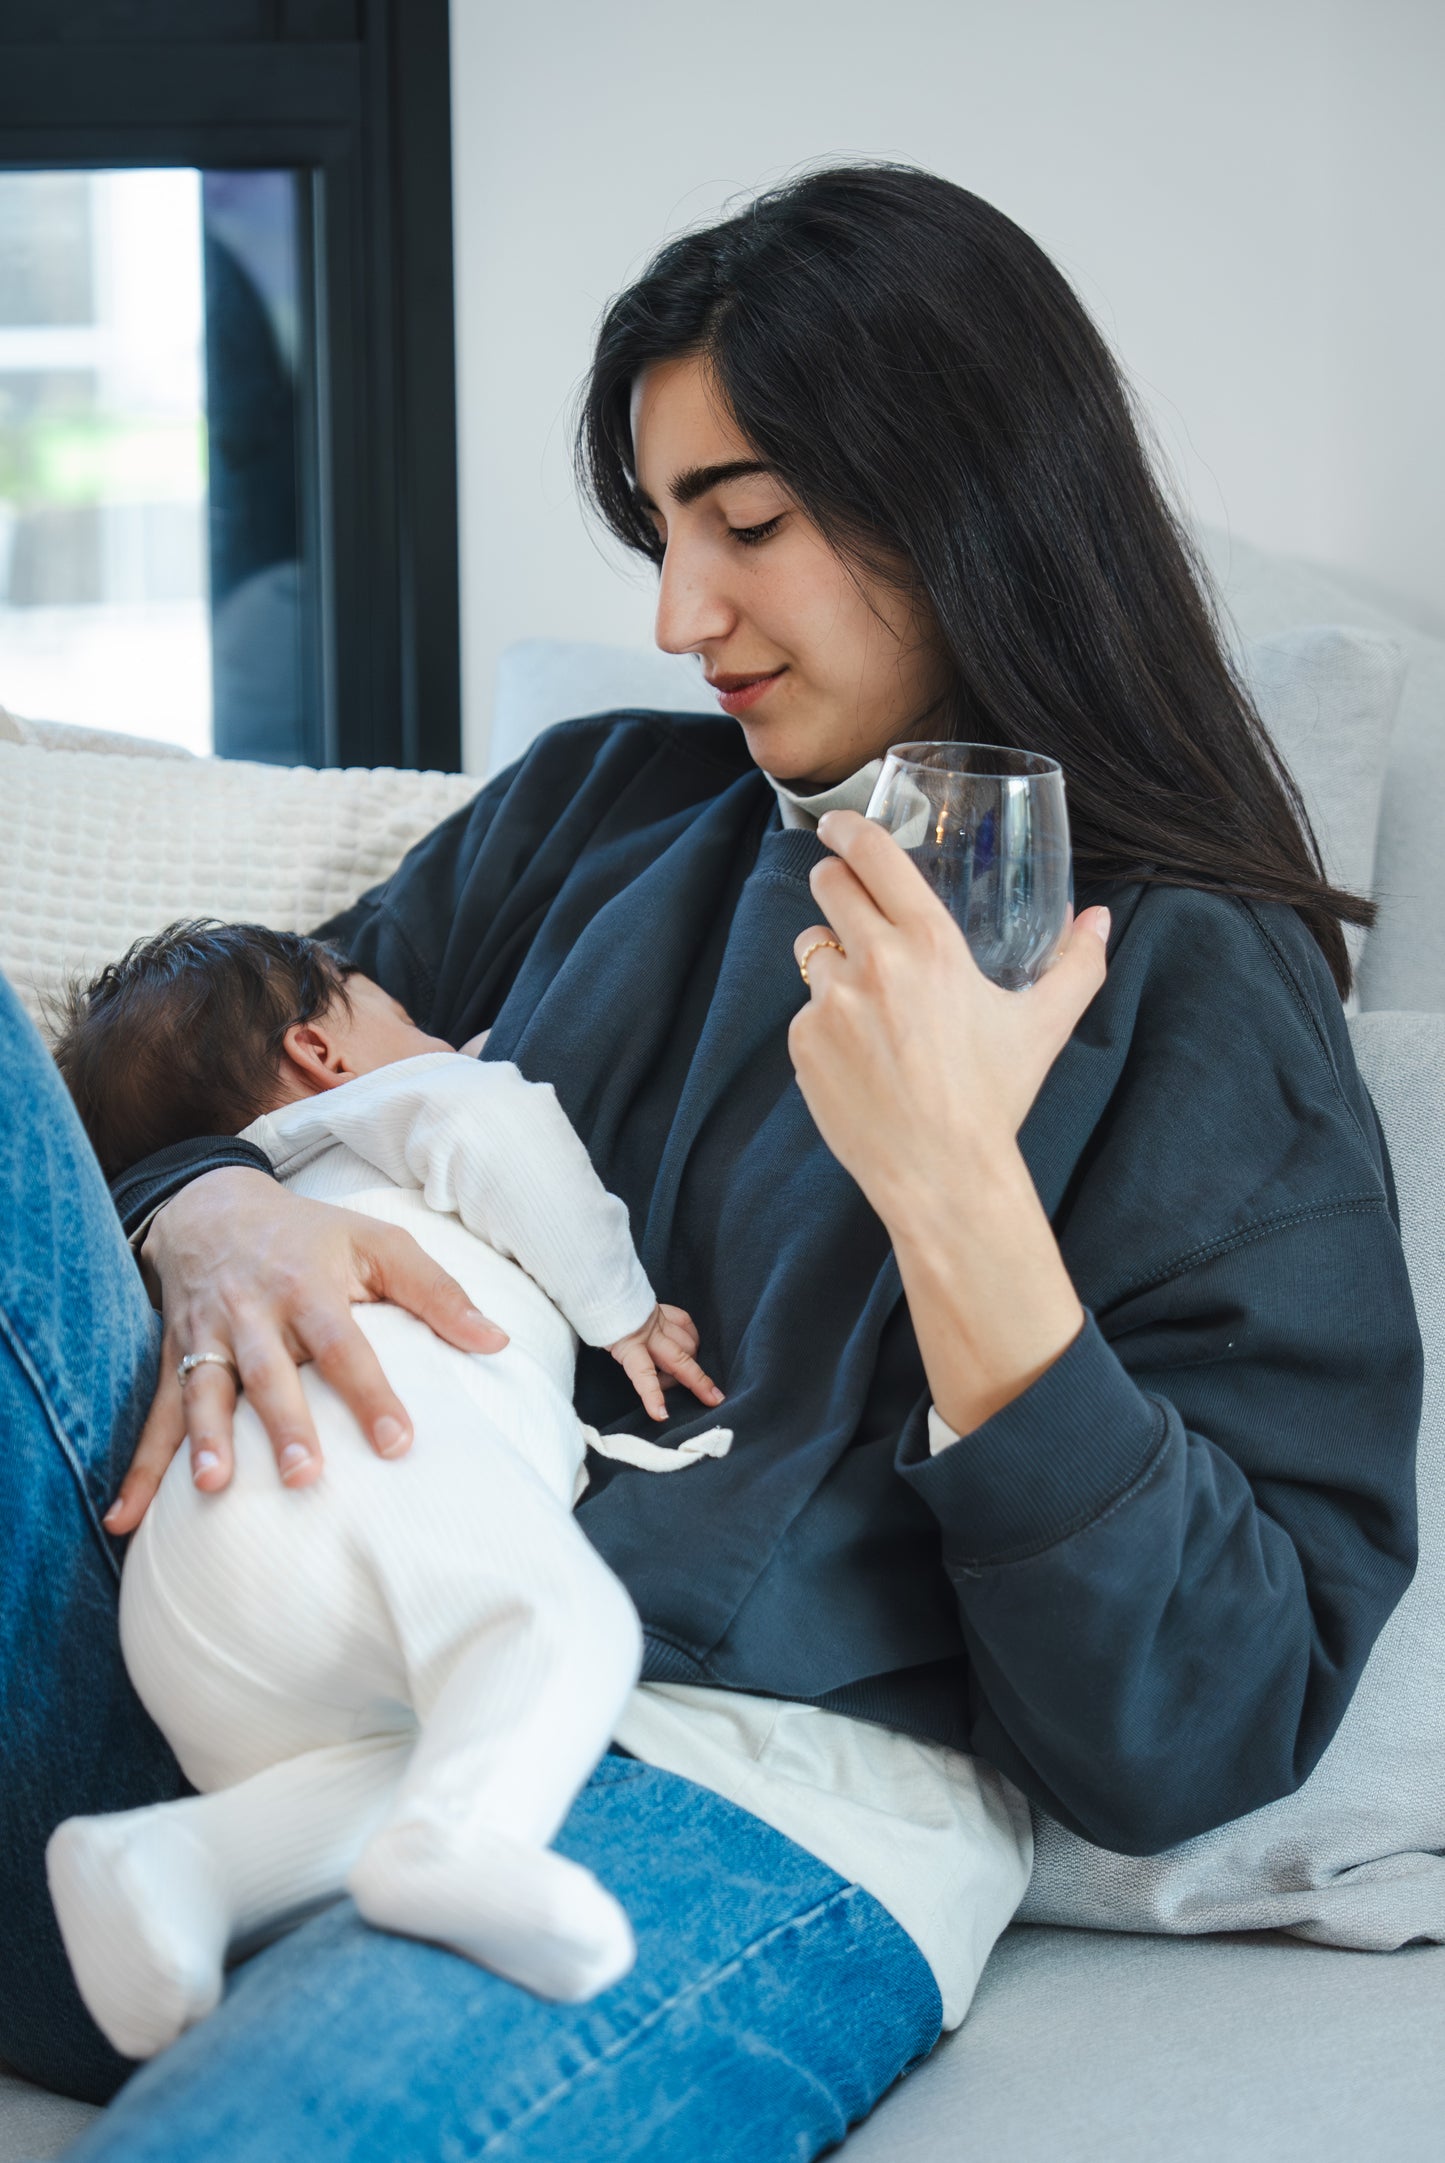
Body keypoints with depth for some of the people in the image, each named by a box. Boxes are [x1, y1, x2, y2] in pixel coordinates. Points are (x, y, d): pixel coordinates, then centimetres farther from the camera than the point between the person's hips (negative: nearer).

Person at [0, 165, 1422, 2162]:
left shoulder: (1202, 999, 5)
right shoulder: (601, 804, 21)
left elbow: (1188, 1739, -3)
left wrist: (956, 1193, -14)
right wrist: (218, 1222, -4)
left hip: (743, 1807, -6)